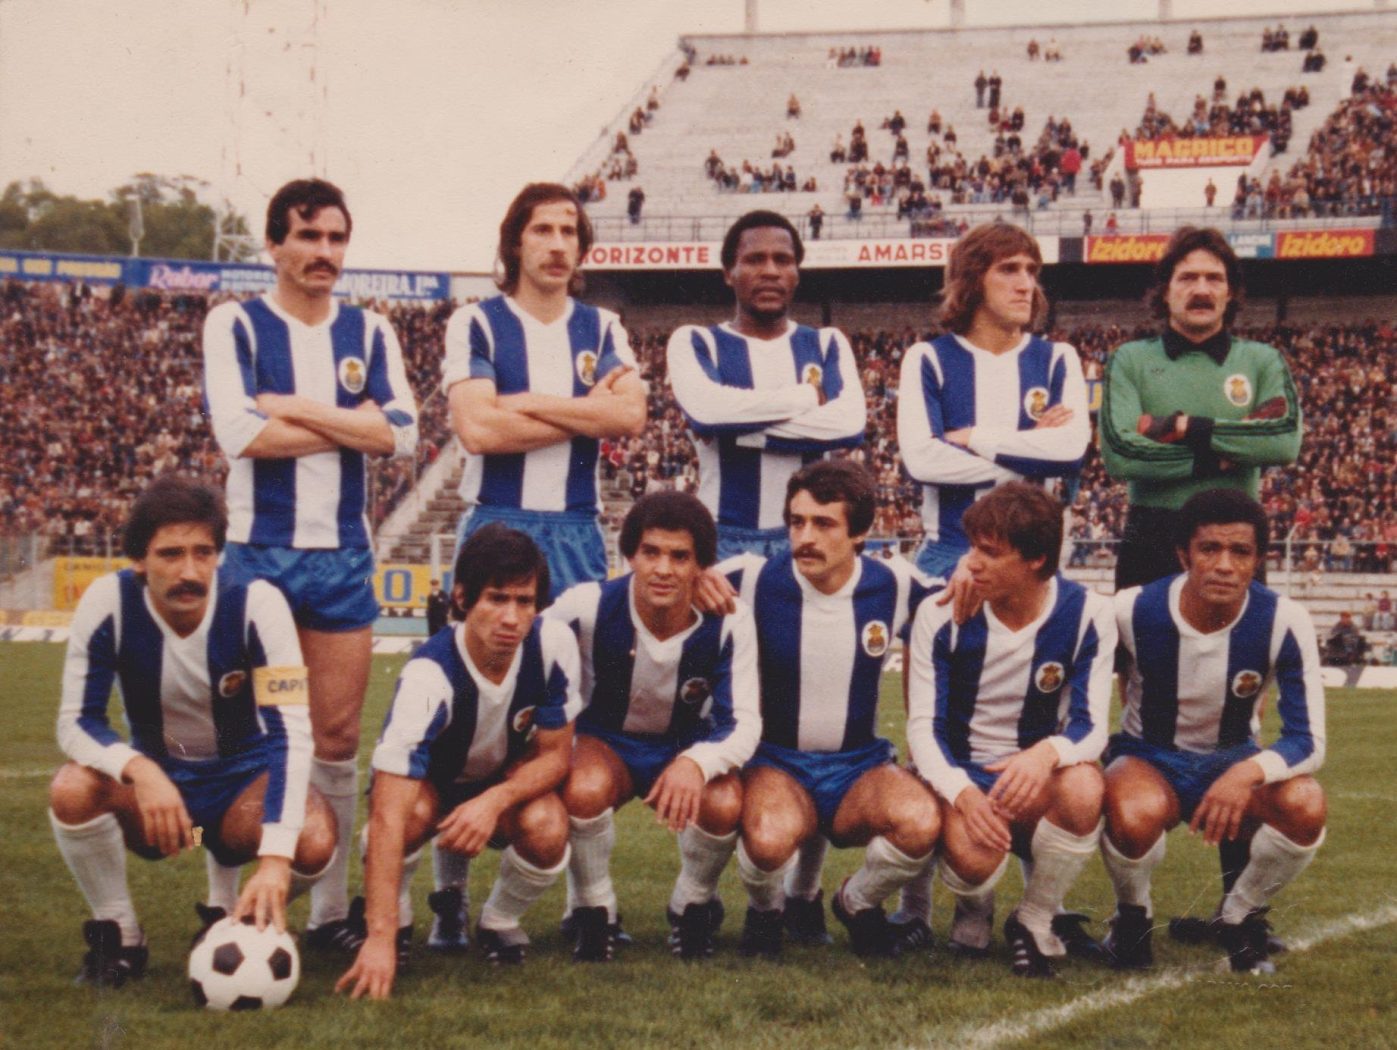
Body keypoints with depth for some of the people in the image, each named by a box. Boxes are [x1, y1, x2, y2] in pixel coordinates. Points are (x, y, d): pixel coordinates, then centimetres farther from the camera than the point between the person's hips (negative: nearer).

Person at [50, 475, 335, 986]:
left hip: (244, 774, -1)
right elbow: (77, 721, -17)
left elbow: (291, 731, -29)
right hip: (156, 770, 1)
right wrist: (138, 770, -41)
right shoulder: (109, 602, -20)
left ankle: (234, 917, 4)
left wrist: (275, 859, -40)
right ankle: (117, 936, -6)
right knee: (72, 789, -32)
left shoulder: (256, 603, -23)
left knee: (314, 843, -31)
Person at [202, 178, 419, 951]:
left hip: (343, 554, 3)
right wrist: (352, 424, -7)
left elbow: (402, 433, -5)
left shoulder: (370, 332, 10)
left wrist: (295, 407, -10)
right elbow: (240, 432, -15)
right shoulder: (234, 326, 0)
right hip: (257, 552, -3)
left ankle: (330, 909, 12)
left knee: (338, 735, 4)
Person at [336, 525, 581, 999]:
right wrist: (380, 938, -51)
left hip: (509, 783, 2)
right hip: (429, 782, -2)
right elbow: (388, 815, -43)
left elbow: (554, 755, -13)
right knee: (416, 811, -37)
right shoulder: (429, 675, -37)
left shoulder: (553, 644, -26)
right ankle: (397, 920, -6)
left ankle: (500, 921, 2)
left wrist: (495, 801, -36)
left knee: (546, 830, -31)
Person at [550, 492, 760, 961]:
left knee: (724, 804, -32)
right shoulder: (589, 606, -24)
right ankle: (593, 912, -7)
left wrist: (697, 763, -44)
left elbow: (744, 723, -23)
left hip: (687, 746, 1)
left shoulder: (728, 622, -21)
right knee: (585, 790, -37)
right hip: (605, 743, -1)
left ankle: (692, 906, 2)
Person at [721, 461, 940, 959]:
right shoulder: (754, 579, -9)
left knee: (920, 822, -31)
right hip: (775, 763, -2)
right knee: (770, 838, -38)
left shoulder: (894, 585, -3)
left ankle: (858, 903, 5)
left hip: (860, 767, 2)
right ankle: (766, 909, 3)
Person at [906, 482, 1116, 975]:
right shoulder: (942, 615, -8)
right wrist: (962, 793, -29)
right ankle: (975, 912, 6)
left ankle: (1035, 920, -9)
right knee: (972, 854, -36)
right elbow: (923, 728, -8)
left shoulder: (1087, 614, -8)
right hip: (960, 779, -1)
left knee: (1083, 787, -35)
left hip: (1035, 779, 1)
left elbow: (1090, 726, -10)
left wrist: (1048, 753, -36)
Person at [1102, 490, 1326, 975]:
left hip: (1232, 762, 2)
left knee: (1305, 805, -31)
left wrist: (1249, 773, -39)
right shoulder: (1133, 611, -18)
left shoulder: (1284, 622, -18)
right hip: (1148, 758, -1)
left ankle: (1239, 916, -1)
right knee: (1134, 816, -38)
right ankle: (1132, 916, -1)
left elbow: (1307, 741, -20)